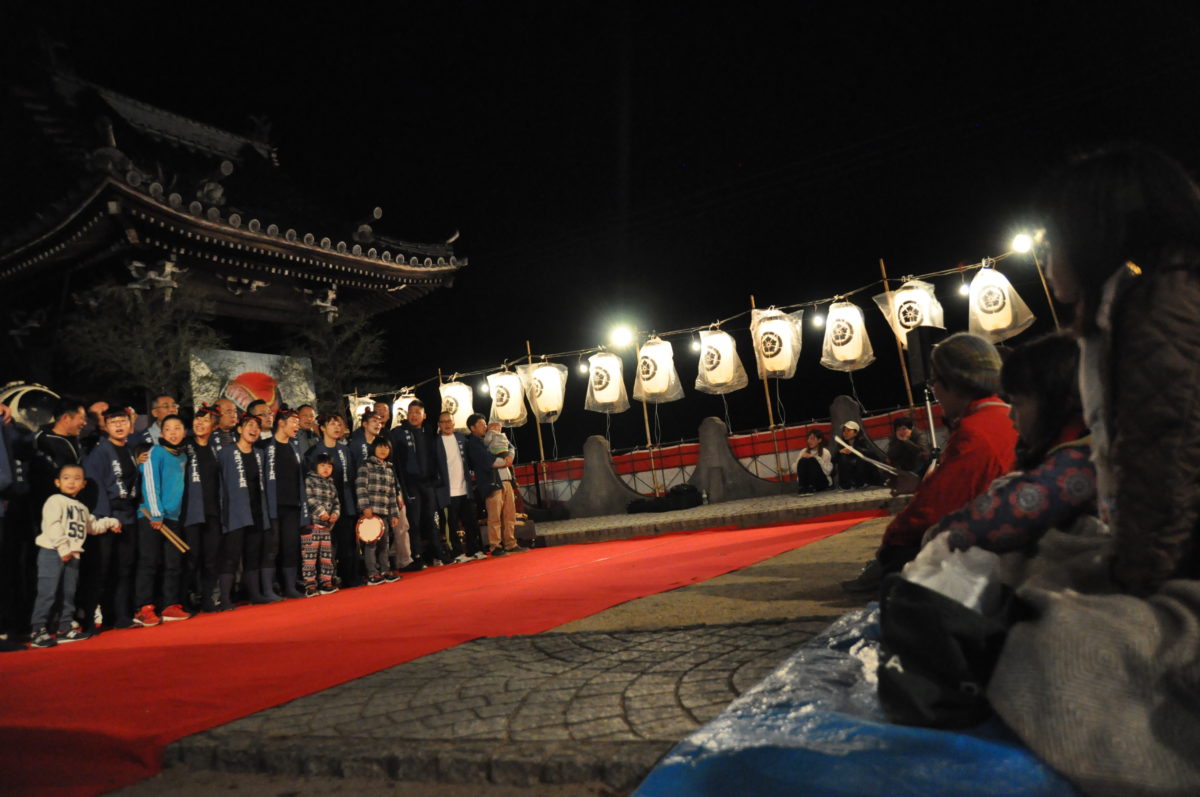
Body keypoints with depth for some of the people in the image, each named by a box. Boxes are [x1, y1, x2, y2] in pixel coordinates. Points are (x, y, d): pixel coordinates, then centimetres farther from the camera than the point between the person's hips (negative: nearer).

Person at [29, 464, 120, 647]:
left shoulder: (81, 508, 21)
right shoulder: (55, 501, -4)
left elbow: (92, 526, 34)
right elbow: (53, 526, -16)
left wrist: (111, 522, 26)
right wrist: (63, 547, -21)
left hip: (72, 555, 8)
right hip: (52, 552, -8)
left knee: (68, 593, 11)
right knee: (47, 593, -9)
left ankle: (66, 628, 19)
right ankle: (38, 631, -5)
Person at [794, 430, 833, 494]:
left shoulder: (825, 452, -2)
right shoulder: (804, 452, 6)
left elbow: (828, 471, -14)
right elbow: (795, 469, 0)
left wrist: (816, 458, -19)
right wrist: (801, 457, -15)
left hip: (822, 482, -3)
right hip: (807, 481, 3)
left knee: (812, 460, -25)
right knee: (802, 460, -22)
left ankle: (812, 487, -27)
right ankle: (802, 488, -26)